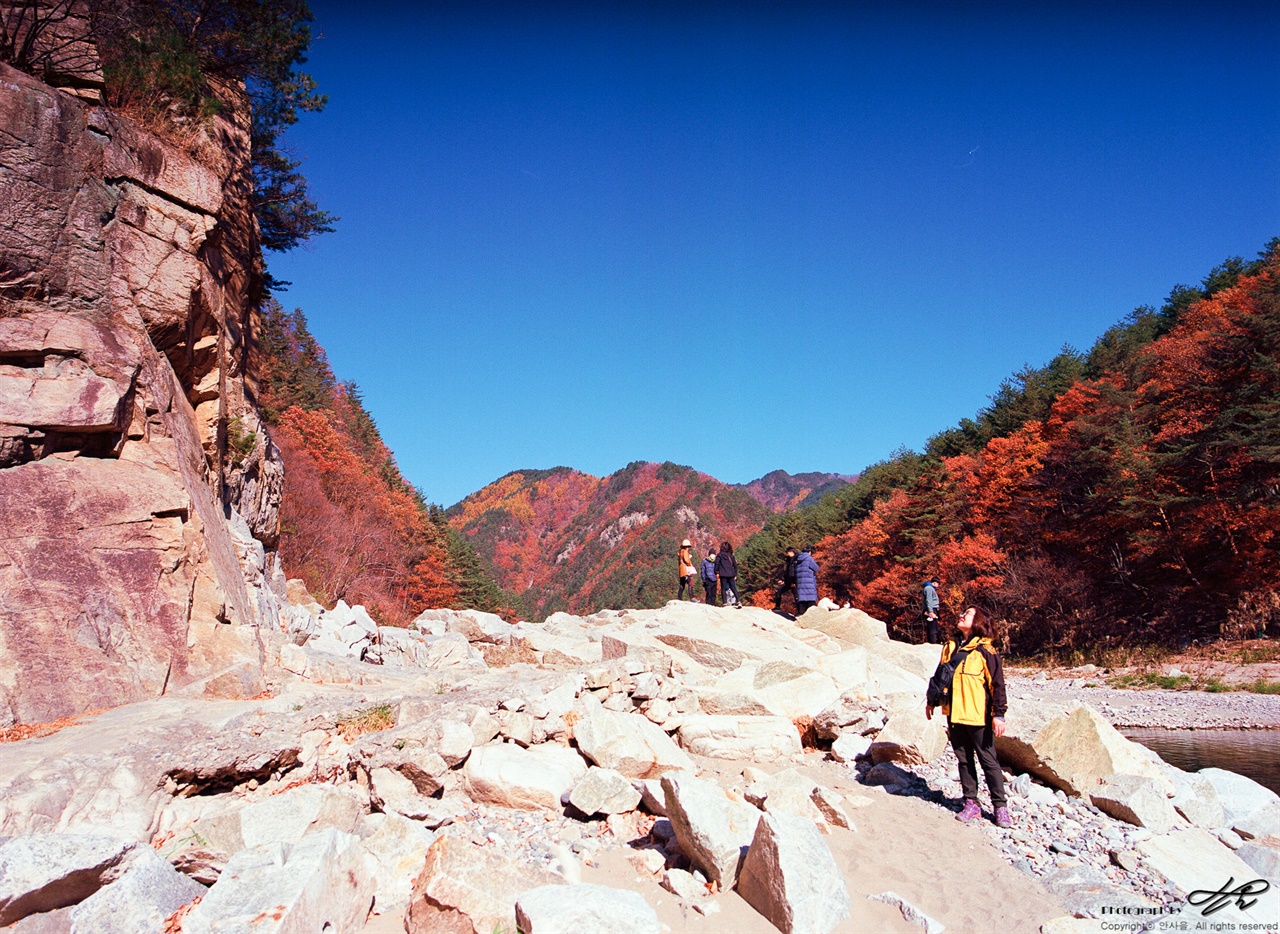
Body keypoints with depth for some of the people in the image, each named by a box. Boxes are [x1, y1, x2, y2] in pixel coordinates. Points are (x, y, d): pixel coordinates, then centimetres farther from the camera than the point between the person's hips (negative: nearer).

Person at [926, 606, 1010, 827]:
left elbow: (997, 684, -10)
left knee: (988, 761, 3)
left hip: (978, 716, -6)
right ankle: (971, 803, 20)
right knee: (964, 760, 11)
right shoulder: (950, 647, 9)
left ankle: (1000, 806, 13)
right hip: (954, 714, 6)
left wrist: (999, 714, -15)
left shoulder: (985, 651, -9)